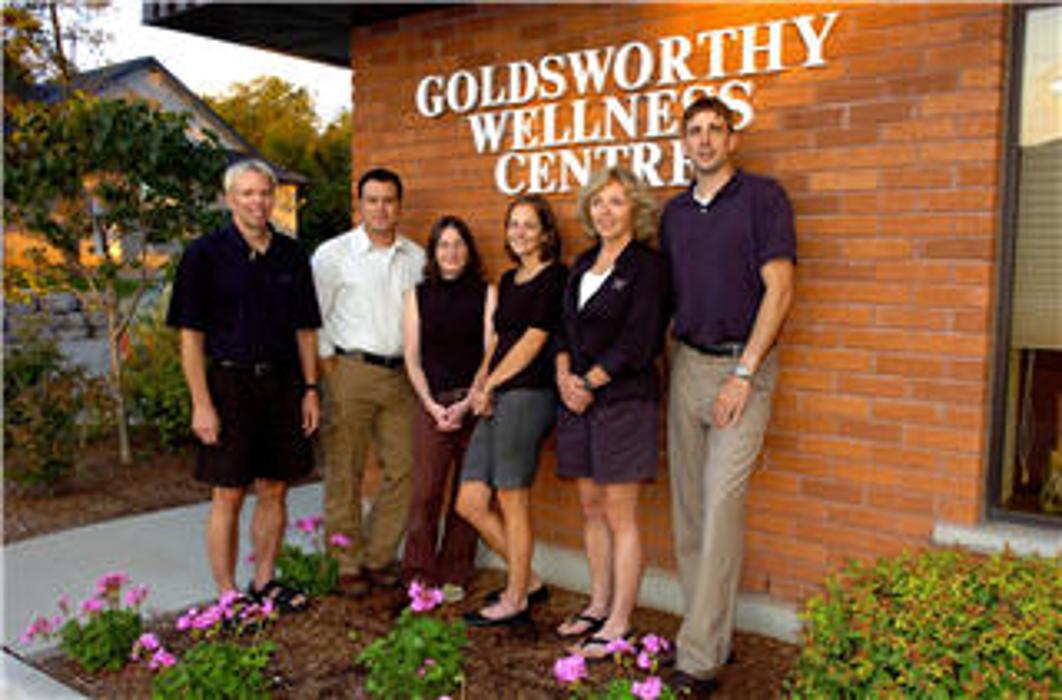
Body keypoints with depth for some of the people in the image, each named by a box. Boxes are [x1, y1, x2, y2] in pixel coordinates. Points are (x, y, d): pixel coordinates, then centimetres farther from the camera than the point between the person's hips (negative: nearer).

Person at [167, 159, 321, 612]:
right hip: (229, 383, -4)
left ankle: (264, 582, 25)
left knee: (274, 492, 10)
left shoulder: (291, 255, 9)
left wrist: (310, 389, 6)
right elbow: (191, 335, -6)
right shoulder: (206, 254, -3)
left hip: (283, 383, 4)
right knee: (228, 495, 2)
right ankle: (227, 593, 14)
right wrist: (201, 403, -12)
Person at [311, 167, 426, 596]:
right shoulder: (333, 254, -1)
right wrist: (327, 365, -4)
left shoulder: (416, 257, 10)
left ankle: (380, 558, 19)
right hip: (350, 371, -4)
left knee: (402, 468, 5)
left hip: (400, 375, 4)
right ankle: (348, 565, 12)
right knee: (345, 472, 0)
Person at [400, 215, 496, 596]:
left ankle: (454, 576, 14)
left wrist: (467, 404, -9)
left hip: (475, 404, 0)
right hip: (432, 404, 1)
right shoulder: (418, 295, 11)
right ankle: (419, 575, 6)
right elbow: (412, 357, 8)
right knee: (426, 491, -6)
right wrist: (432, 404, -4)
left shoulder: (486, 293, 6)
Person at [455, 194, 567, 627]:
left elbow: (533, 340, -10)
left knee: (512, 502, -1)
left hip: (528, 395, -8)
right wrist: (479, 383, 3)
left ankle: (516, 601, 14)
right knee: (470, 503, 8)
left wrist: (489, 385, -4)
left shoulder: (554, 277, -5)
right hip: (496, 399, 9)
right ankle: (527, 580, 23)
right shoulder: (508, 280, 20)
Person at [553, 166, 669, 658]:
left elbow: (637, 344, -13)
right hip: (577, 398, 7)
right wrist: (564, 376, -1)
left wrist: (589, 383, -11)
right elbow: (566, 328, 15)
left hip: (623, 400, -7)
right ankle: (599, 605, 25)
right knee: (592, 509, 13)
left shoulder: (647, 266, -6)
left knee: (619, 515, -2)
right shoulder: (584, 262, 16)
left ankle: (619, 623, 7)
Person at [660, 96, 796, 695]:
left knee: (721, 506, -10)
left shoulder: (763, 196, -3)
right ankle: (712, 630, 20)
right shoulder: (675, 212, 14)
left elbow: (779, 289, -10)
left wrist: (743, 374, -15)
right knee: (687, 506, 7)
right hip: (686, 364, 6)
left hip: (743, 365, -6)